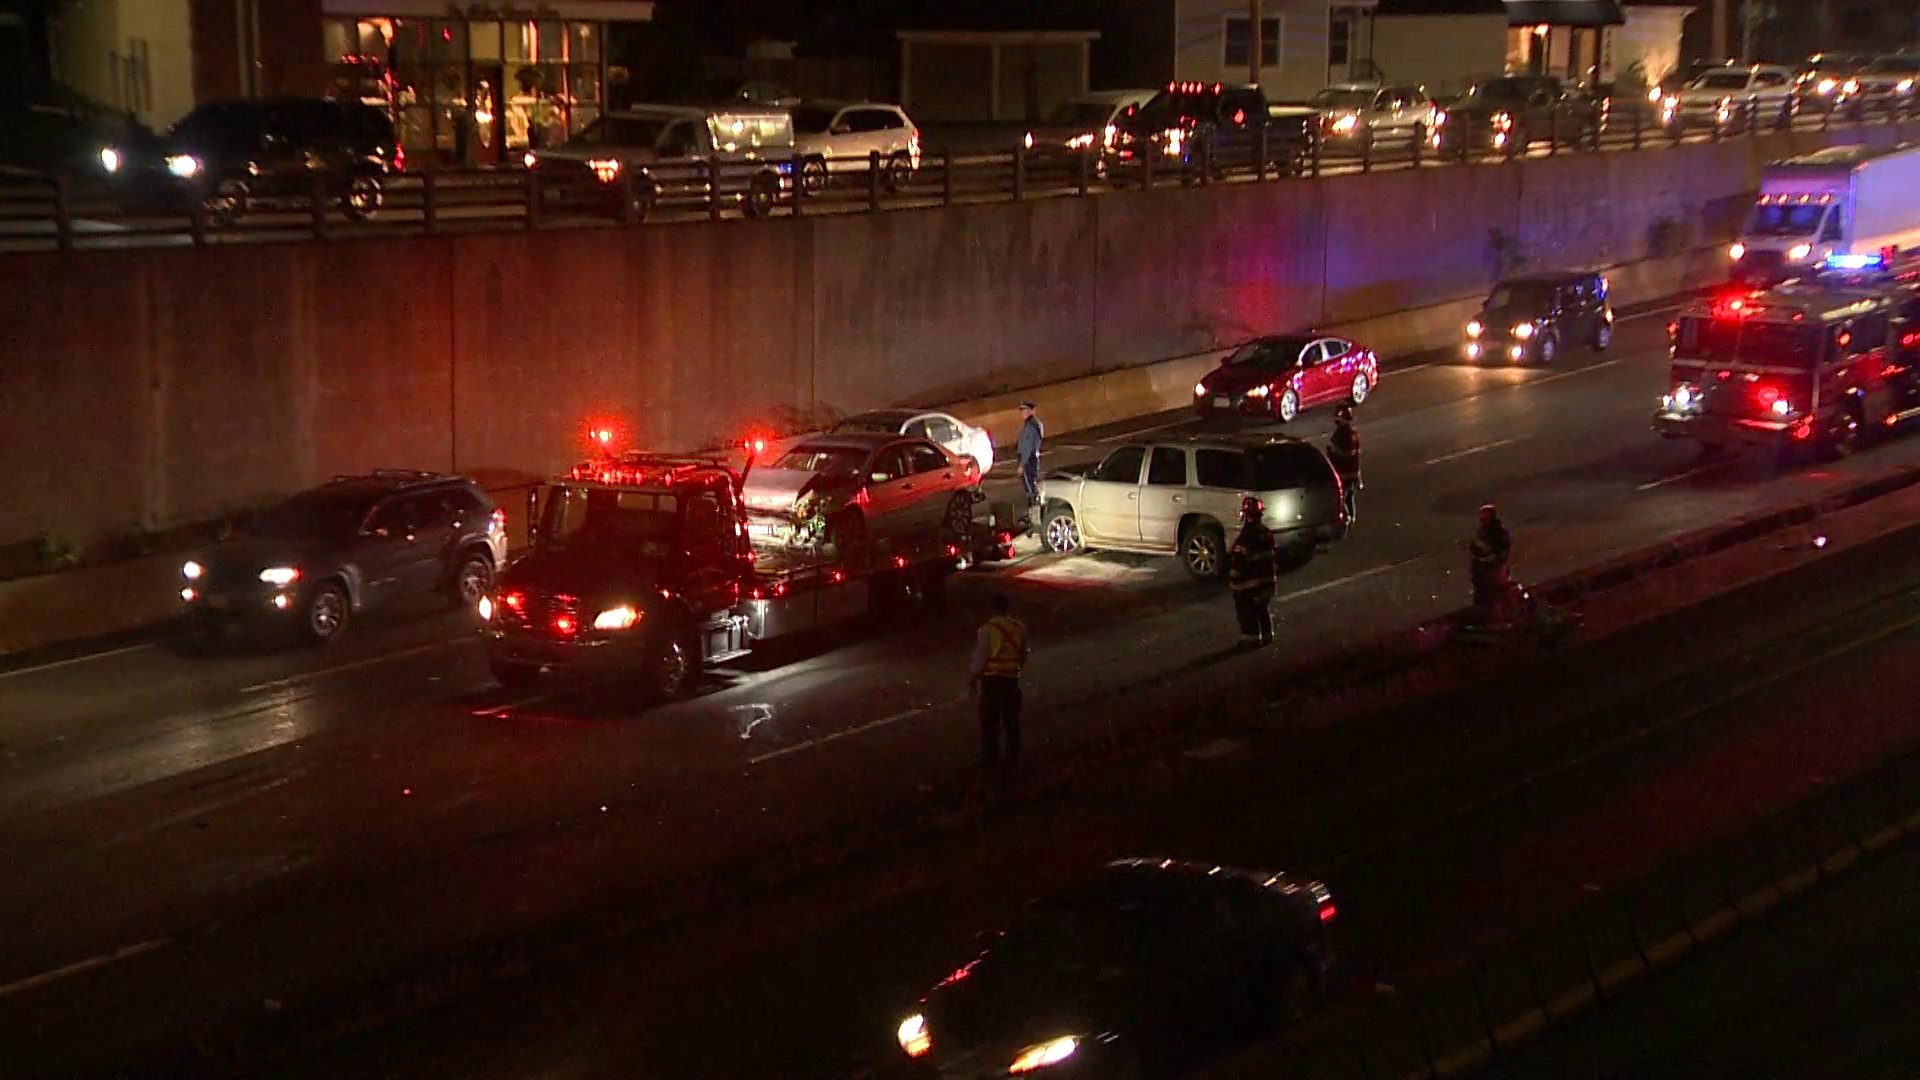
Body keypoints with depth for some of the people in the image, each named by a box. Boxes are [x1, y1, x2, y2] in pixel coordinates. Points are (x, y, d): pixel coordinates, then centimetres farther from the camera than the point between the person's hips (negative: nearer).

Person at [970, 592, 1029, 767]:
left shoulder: (988, 629, -18)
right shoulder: (1019, 628, -3)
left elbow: (980, 657, -13)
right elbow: (1023, 656, 9)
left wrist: (974, 679, 0)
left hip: (991, 680, -4)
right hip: (1012, 680, 4)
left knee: (990, 722, 7)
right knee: (1012, 721, 15)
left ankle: (990, 758, 12)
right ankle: (1013, 758, 22)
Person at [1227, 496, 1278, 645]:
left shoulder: (1246, 536, -23)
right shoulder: (1265, 532, 7)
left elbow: (1238, 560, -22)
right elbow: (1271, 555, 14)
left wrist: (1233, 578, -14)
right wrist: (1274, 574, 22)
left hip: (1248, 582, -9)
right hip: (1266, 579, 9)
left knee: (1247, 612, 1)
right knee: (1263, 609, 18)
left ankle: (1251, 638, 2)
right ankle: (1266, 636, 24)